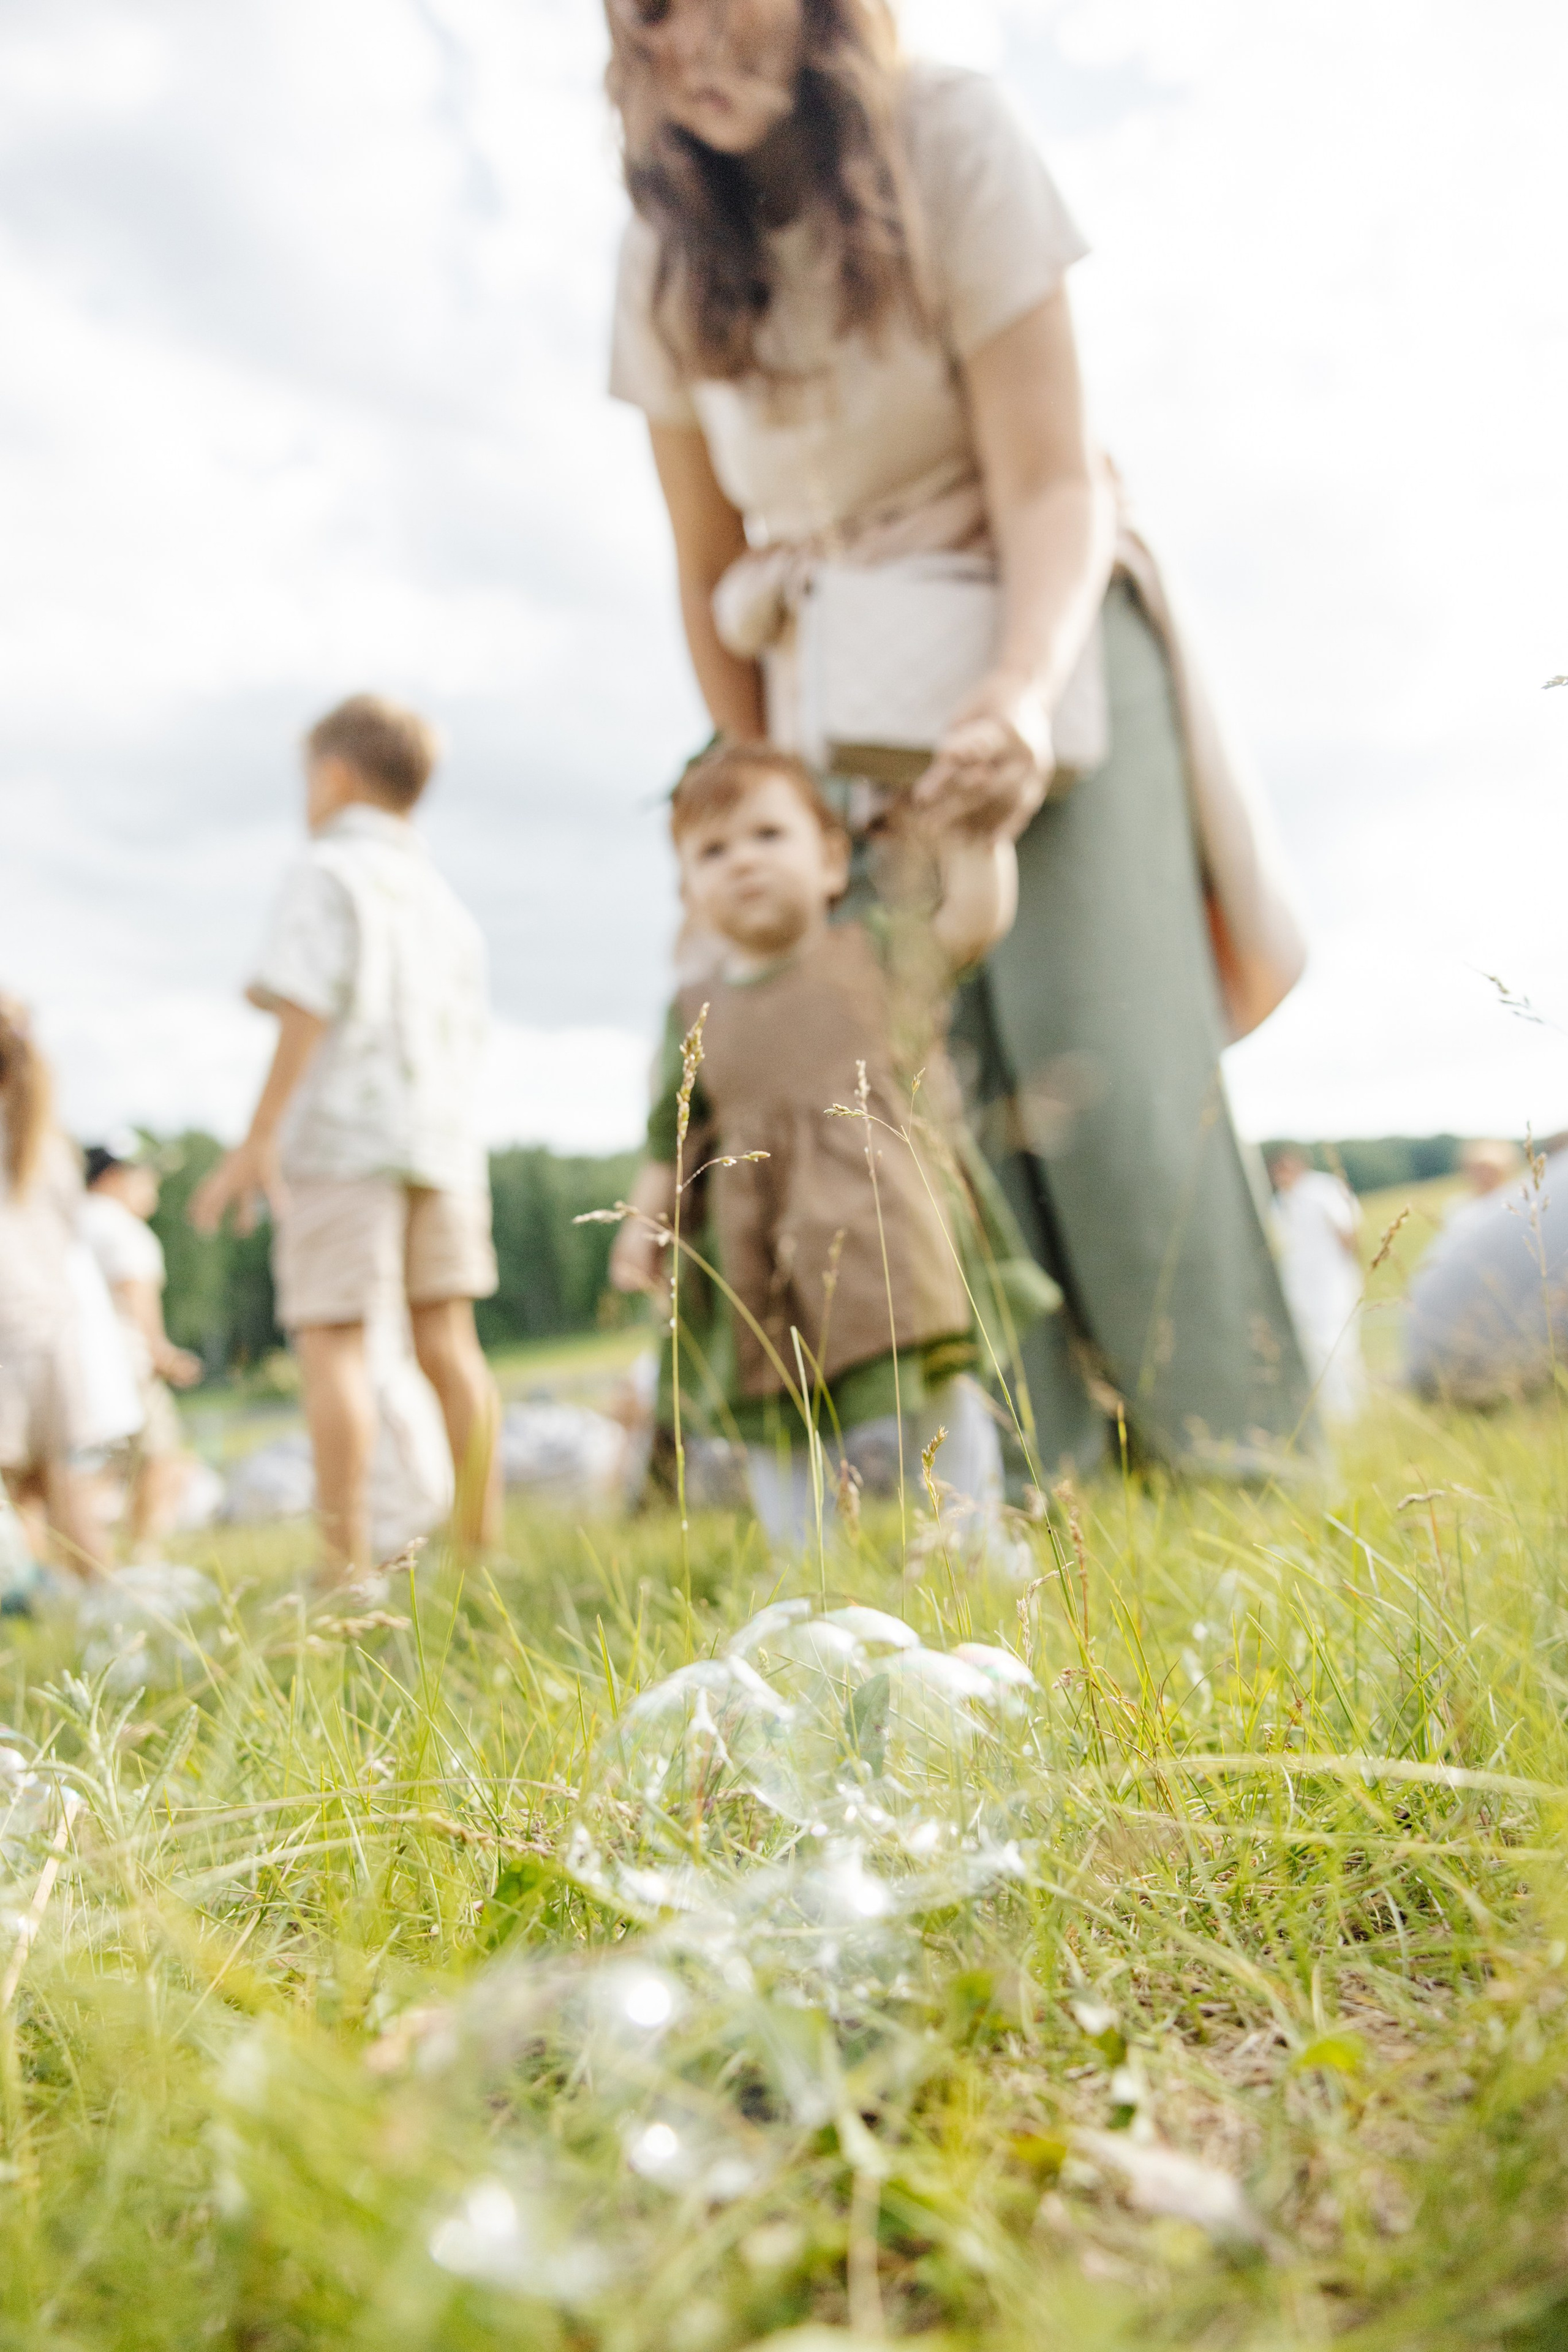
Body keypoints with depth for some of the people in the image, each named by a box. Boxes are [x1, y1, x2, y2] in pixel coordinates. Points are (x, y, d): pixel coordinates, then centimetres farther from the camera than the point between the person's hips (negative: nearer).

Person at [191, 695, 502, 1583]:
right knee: (448, 1338, 10)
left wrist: (259, 1140, -10)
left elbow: (310, 1011, -10)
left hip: (343, 1135, -7)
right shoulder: (442, 893, 19)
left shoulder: (329, 871, -1)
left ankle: (350, 1567, -8)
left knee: (332, 1338, -6)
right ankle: (483, 1539, 14)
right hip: (446, 1136, 7)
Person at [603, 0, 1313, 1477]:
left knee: (1106, 1072, -15)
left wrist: (1023, 693, -33)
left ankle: (1245, 1465, -3)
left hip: (1040, 650, -3)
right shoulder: (665, 256, 1)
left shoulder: (946, 138, -8)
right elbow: (707, 572, 7)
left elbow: (1051, 480, -15)